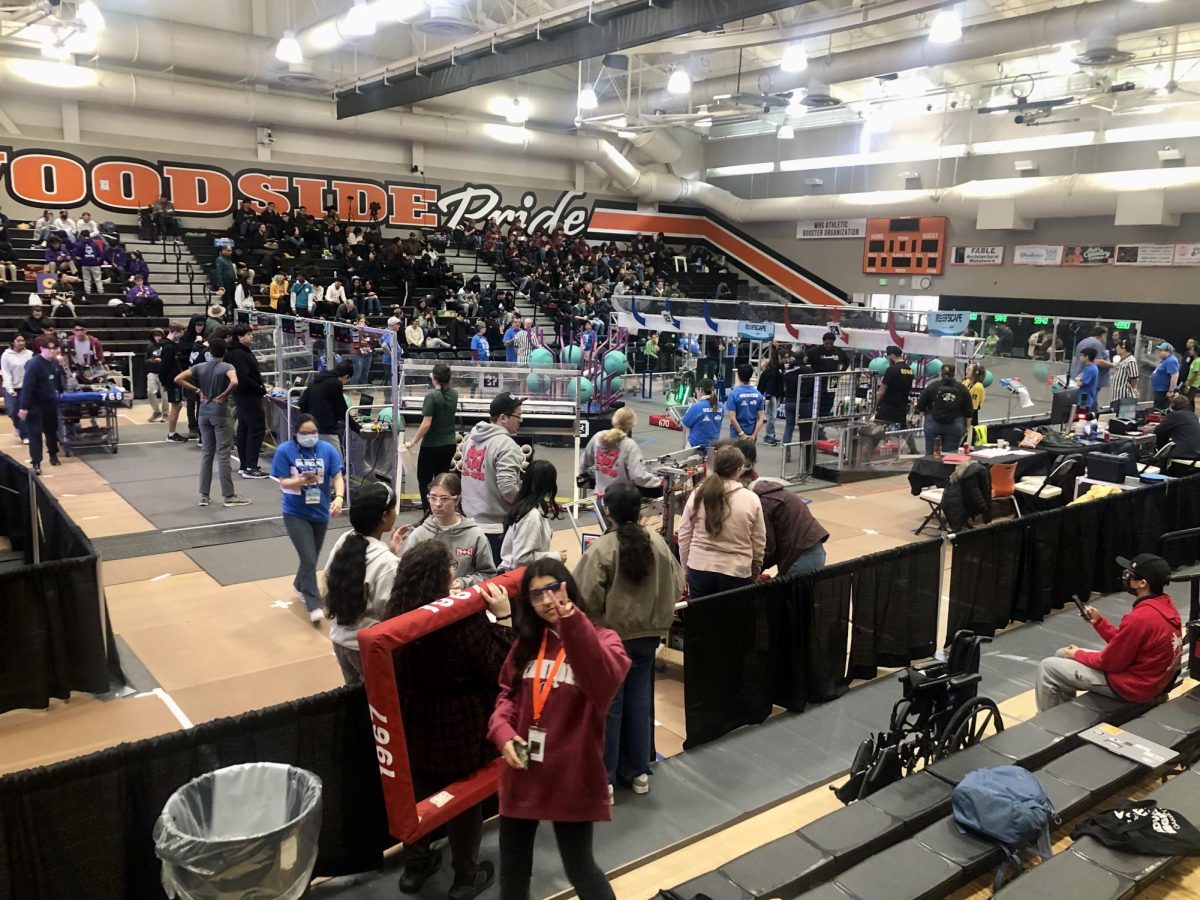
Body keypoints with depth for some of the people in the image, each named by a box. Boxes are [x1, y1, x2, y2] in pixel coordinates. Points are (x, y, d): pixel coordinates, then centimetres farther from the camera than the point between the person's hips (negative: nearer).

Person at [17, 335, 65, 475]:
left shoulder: (55, 363, 4)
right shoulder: (34, 364, -20)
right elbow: (27, 386, -23)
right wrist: (23, 407, -25)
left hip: (50, 403, 7)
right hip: (35, 405, -7)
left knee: (52, 430, 19)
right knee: (35, 434, -5)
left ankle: (53, 456, 36)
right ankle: (36, 463, -4)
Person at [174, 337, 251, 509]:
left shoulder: (200, 367, 5)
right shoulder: (226, 367, -9)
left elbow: (178, 379, 0)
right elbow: (234, 382, -30)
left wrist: (197, 391, 2)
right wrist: (224, 395, -14)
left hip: (204, 413, 5)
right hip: (221, 413, -5)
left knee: (207, 453, 12)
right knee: (223, 455, -2)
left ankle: (204, 495, 14)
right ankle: (229, 496, 1)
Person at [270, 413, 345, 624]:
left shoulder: (327, 449, -6)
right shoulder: (284, 450, -11)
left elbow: (337, 477, -9)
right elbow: (283, 483, -11)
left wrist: (339, 498, -28)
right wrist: (301, 481, -32)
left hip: (320, 512, 3)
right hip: (296, 514, -3)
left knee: (311, 558, 20)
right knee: (309, 560, -12)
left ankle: (300, 585, 48)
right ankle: (314, 605, -4)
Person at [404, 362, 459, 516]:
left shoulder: (432, 396, -17)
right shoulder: (454, 394, 1)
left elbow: (426, 424, -21)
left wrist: (413, 442, -15)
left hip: (431, 445, -6)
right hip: (450, 444, 6)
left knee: (424, 480, 7)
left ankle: (429, 513, 2)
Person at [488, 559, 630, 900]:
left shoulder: (601, 639, -11)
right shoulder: (526, 642, 5)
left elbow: (605, 681, -32)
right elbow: (508, 692, 12)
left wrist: (572, 623, -45)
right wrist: (503, 730, -9)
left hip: (572, 775, -5)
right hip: (522, 773, 5)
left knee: (579, 867, 11)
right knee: (513, 867, 19)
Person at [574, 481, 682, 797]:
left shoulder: (601, 548, -20)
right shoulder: (657, 542, -5)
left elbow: (586, 599, -22)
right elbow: (677, 587, 2)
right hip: (647, 635, 5)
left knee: (608, 706, 7)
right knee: (639, 703, 16)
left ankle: (603, 780, 15)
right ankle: (638, 772, 28)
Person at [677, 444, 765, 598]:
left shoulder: (697, 495, -4)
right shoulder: (751, 499, -7)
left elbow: (684, 536, 2)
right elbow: (759, 544, 0)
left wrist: (686, 568, 15)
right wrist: (755, 572, 17)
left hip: (700, 570, 2)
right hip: (737, 573, -1)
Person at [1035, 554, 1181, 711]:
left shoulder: (1139, 617, -30)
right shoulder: (1164, 605, 0)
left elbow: (1110, 662, -19)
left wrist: (1078, 655, -3)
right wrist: (1098, 621, 3)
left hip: (1131, 685, -10)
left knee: (1047, 667, -2)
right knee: (1062, 655, 19)